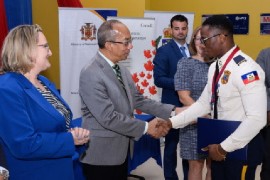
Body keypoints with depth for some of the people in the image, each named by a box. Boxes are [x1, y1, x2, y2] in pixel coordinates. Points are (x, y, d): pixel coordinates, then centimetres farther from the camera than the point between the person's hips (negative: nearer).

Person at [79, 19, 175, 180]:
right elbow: (109, 117, -25)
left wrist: (173, 111, -2)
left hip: (120, 151, 8)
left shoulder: (121, 70, 7)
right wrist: (146, 127, -18)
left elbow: (138, 100, 7)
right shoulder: (91, 74, -21)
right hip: (101, 155, -8)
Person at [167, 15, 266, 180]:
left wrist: (224, 147, -20)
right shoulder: (215, 67, 6)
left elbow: (257, 119, -26)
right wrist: (171, 122, 2)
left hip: (240, 147, -8)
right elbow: (204, 104, 10)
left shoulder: (245, 68, -22)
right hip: (219, 146, 8)